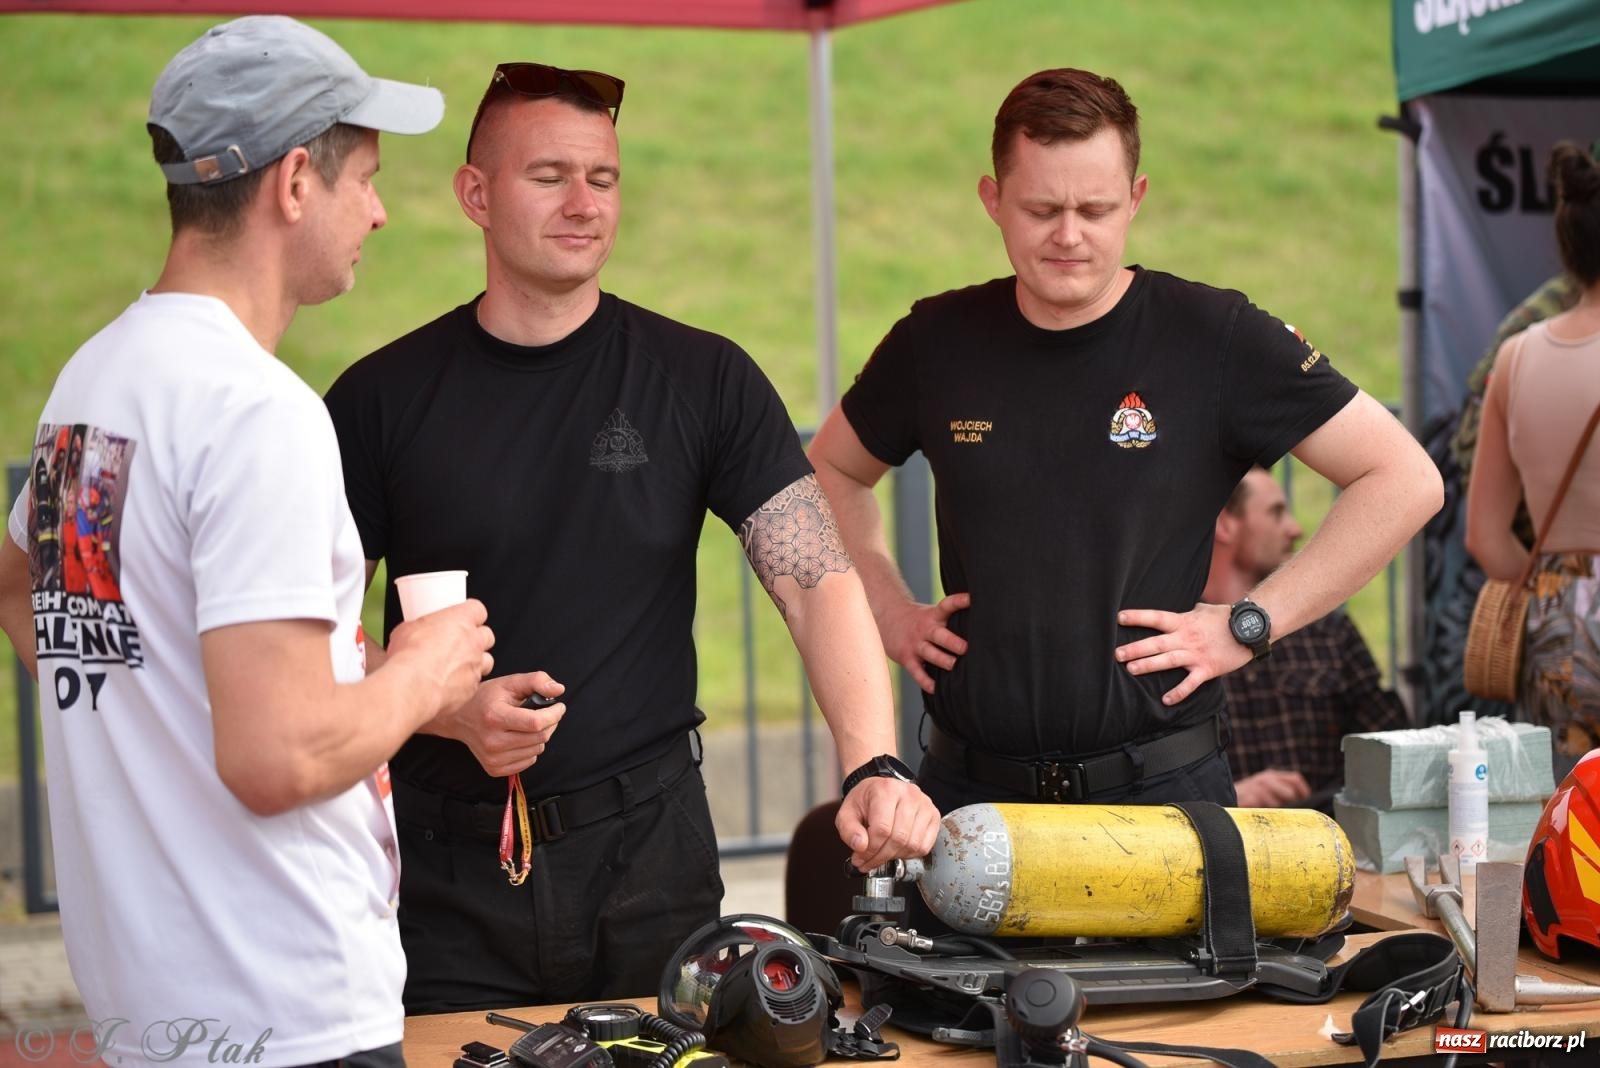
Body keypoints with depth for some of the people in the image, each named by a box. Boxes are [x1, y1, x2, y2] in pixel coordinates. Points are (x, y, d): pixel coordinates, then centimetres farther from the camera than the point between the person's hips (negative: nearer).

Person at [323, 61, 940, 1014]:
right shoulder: (385, 398, 0)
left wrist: (874, 766, -24)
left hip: (651, 844, 1)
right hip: (453, 867, 0)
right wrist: (452, 711, -17)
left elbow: (818, 580, -9)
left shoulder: (703, 379, 0)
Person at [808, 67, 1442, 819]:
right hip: (967, 787, 3)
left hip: (1160, 787, -2)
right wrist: (888, 610, 9)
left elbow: (1403, 479, -5)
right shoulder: (937, 341, 3)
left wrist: (1249, 624, -8)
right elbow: (833, 470, 22)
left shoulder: (1216, 339, -7)